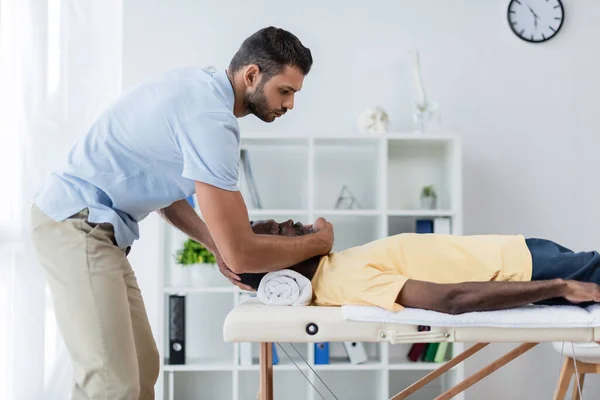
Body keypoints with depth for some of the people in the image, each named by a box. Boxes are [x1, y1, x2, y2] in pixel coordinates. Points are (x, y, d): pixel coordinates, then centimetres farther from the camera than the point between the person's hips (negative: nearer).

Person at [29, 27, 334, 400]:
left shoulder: (200, 85, 6)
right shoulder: (211, 118, -23)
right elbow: (242, 255, -22)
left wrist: (215, 243, 3)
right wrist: (318, 242, -6)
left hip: (83, 220, 10)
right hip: (77, 224, -10)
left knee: (142, 368, 10)